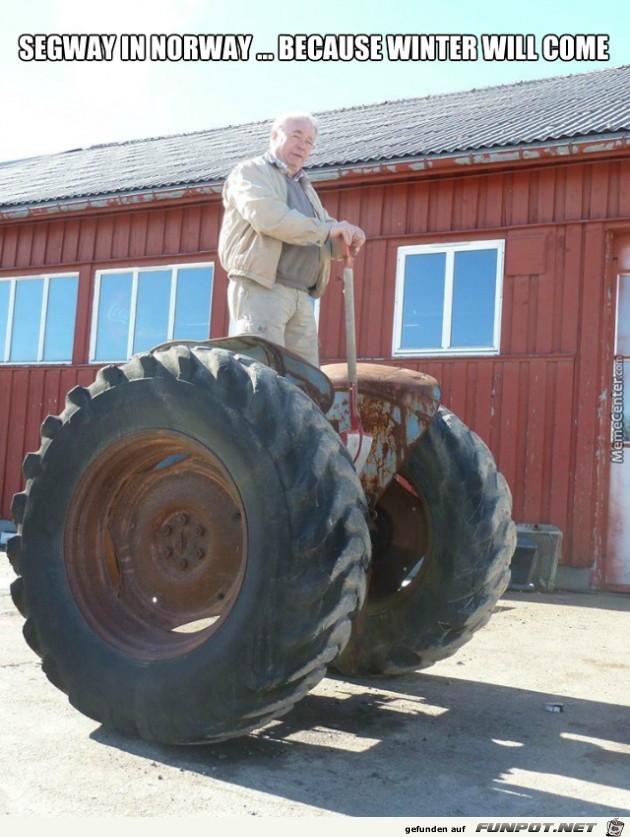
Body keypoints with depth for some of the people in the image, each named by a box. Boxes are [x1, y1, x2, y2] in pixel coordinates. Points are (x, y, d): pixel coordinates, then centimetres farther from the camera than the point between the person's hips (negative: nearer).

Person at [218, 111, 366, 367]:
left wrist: (348, 237, -3)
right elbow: (268, 218, -16)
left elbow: (329, 242, 21)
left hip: (301, 297, 8)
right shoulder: (250, 171, 5)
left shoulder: (305, 188, 29)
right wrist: (327, 230, -14)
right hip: (260, 289, -7)